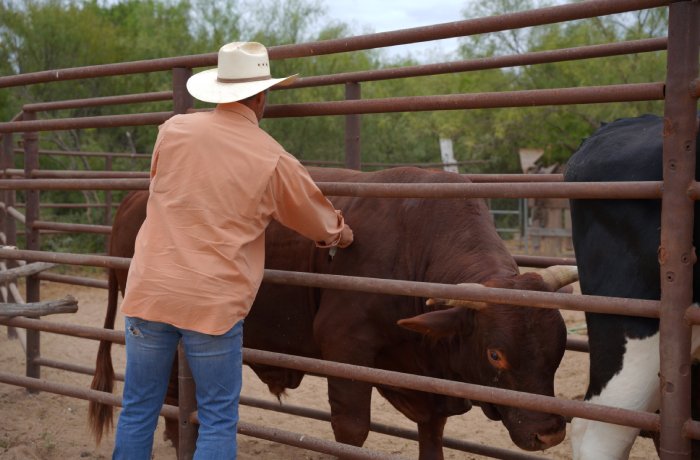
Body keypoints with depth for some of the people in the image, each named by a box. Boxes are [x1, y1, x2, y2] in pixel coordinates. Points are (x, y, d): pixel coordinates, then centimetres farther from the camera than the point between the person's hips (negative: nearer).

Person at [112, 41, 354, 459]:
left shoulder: (173, 131, 4)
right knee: (218, 422, 9)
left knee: (138, 412, 15)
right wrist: (344, 235, 37)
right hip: (214, 304, -3)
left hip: (149, 293, 3)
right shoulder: (275, 162, -3)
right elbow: (325, 227, 12)